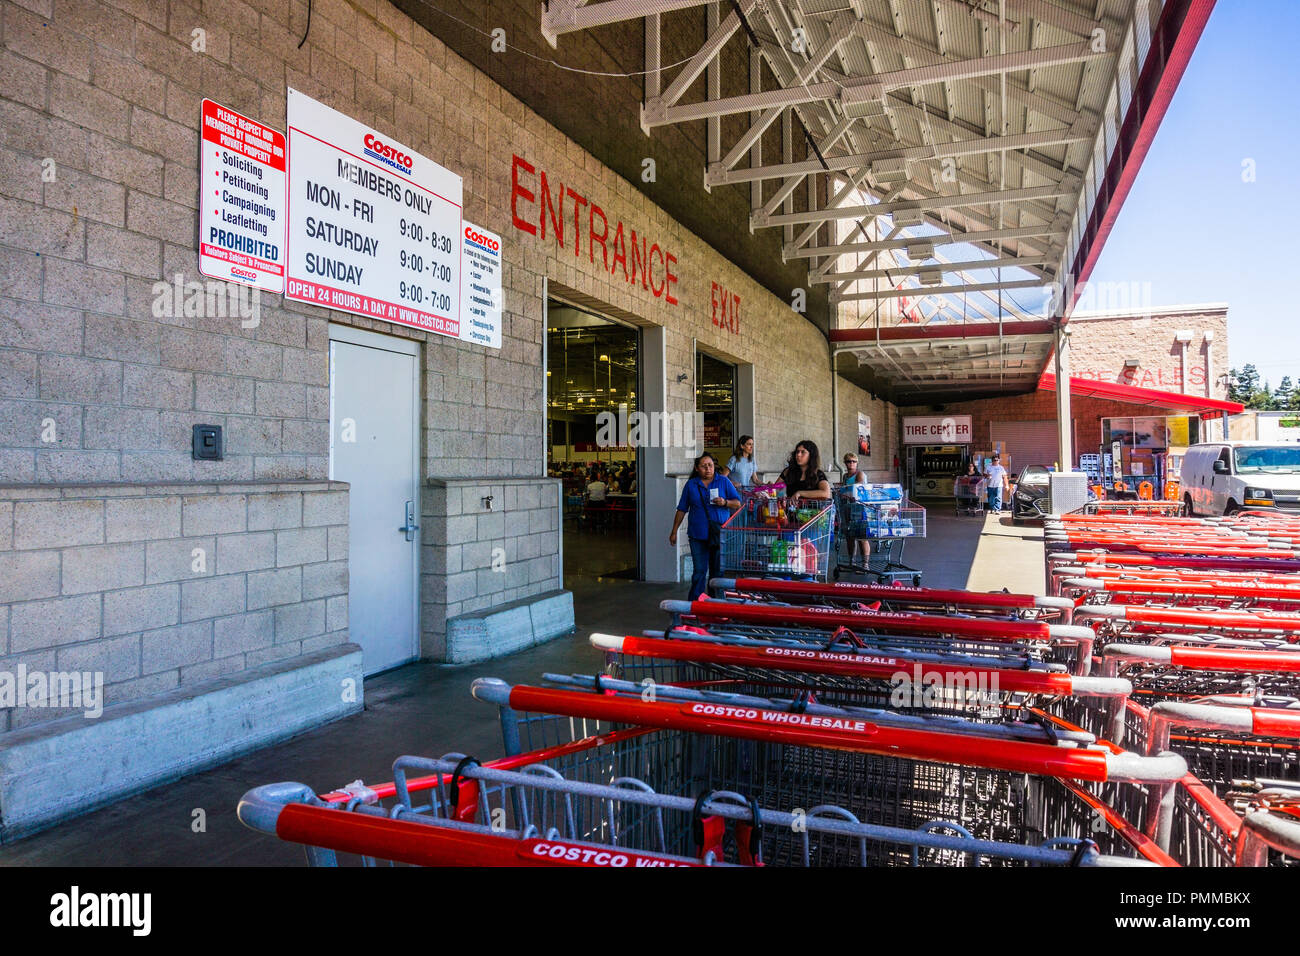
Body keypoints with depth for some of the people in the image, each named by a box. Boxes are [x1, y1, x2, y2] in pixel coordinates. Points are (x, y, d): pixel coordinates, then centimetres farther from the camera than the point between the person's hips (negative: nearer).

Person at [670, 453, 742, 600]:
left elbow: (737, 504, 5)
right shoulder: (691, 485, 7)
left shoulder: (724, 482, 6)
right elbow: (682, 510, 12)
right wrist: (674, 532, 11)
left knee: (717, 571, 6)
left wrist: (725, 502, -16)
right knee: (699, 571, -3)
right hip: (698, 535, 0)